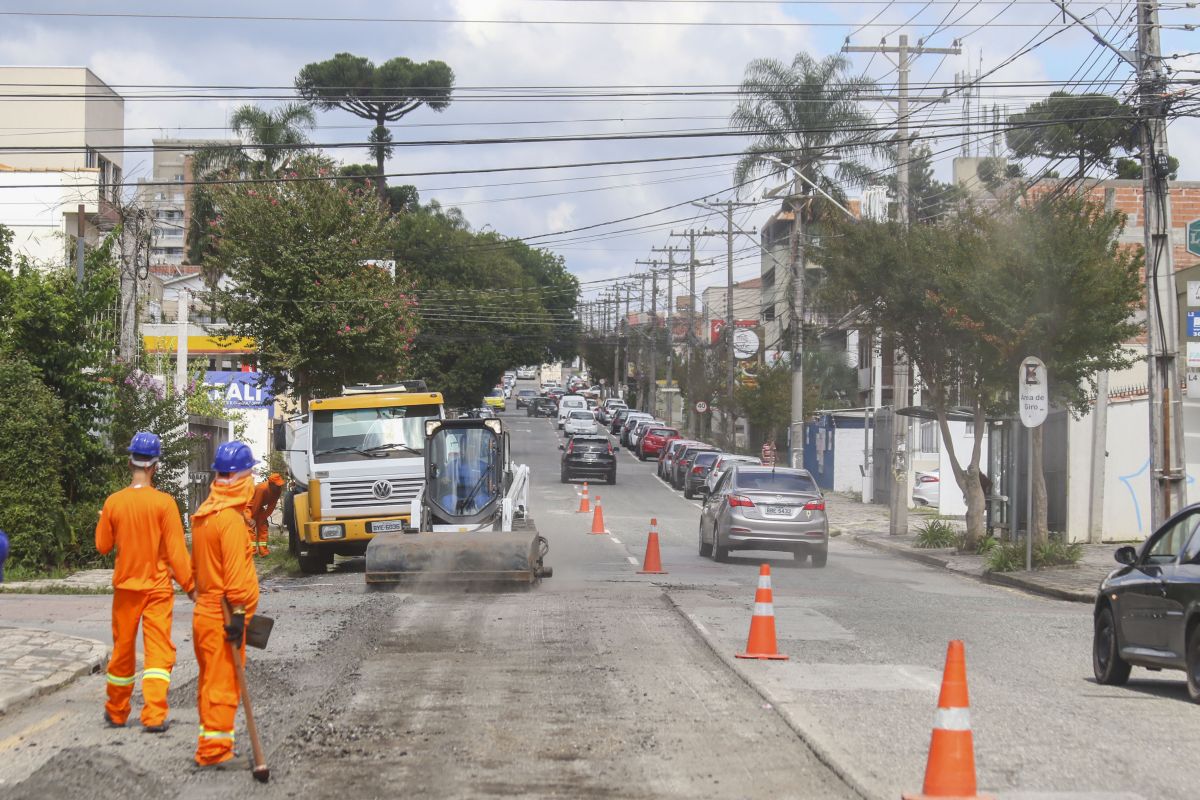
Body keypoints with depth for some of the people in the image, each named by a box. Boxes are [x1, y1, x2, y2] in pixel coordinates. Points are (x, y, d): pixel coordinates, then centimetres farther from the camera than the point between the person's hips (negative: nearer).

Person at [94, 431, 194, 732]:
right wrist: (188, 584, -3)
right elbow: (176, 550, -11)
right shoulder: (164, 502, -12)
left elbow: (103, 546, 5)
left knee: (123, 650, 15)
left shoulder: (113, 502, -5)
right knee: (159, 651, -2)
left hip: (126, 586, 3)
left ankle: (116, 713, 27)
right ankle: (154, 715, -13)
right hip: (158, 587, -3)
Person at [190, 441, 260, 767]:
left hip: (205, 609, 9)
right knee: (223, 682, -6)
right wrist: (237, 612, -19)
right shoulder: (231, 519, -17)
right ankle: (214, 748, -5)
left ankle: (212, 744, 23)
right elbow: (235, 572, -20)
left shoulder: (202, 515, 12)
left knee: (211, 680, 15)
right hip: (223, 614, -9)